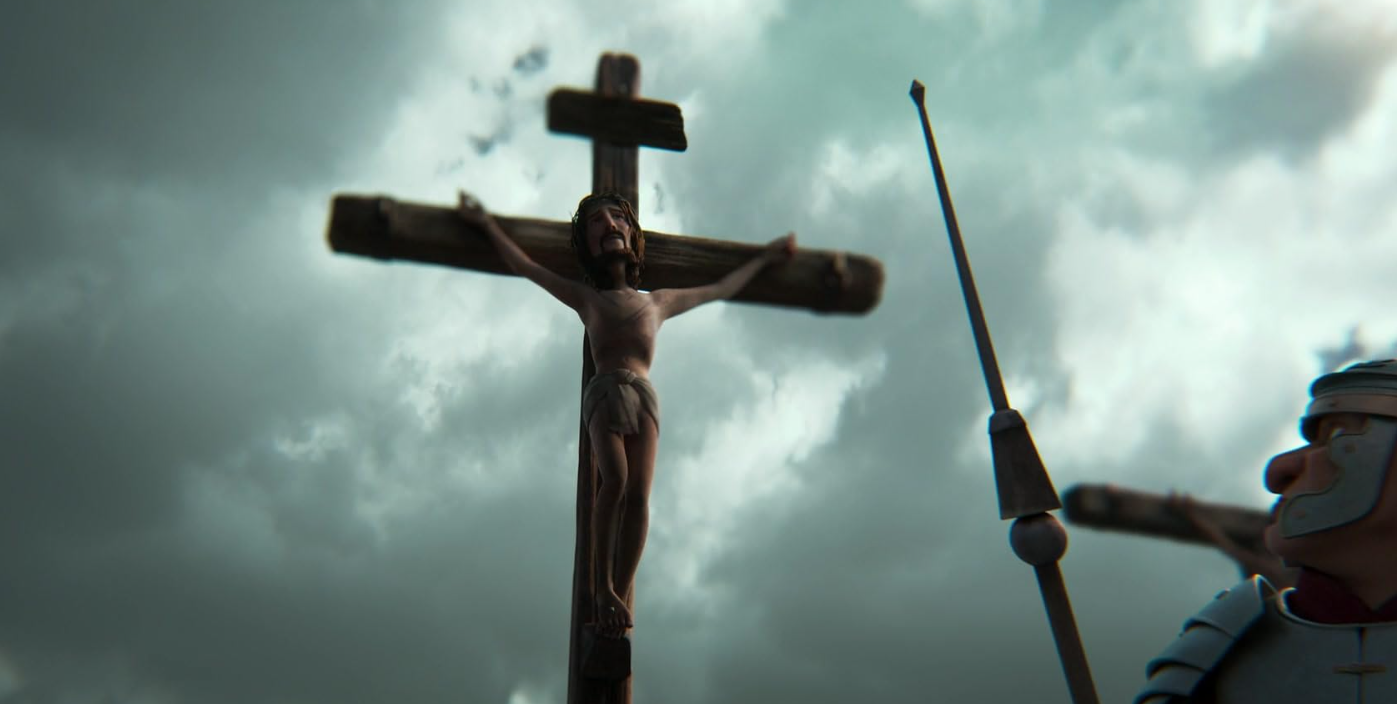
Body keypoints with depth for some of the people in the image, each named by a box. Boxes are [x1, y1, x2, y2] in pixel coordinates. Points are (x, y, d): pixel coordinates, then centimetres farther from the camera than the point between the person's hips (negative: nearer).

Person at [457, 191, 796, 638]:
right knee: (615, 480, -26)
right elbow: (524, 266, 23)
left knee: (638, 493, -18)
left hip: (644, 395, 2)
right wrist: (487, 224, 19)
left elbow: (721, 289, 36)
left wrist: (764, 257, 43)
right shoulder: (586, 299, 22)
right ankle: (603, 588, -16)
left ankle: (620, 594, -19)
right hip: (604, 391, -1)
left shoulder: (659, 302, 26)